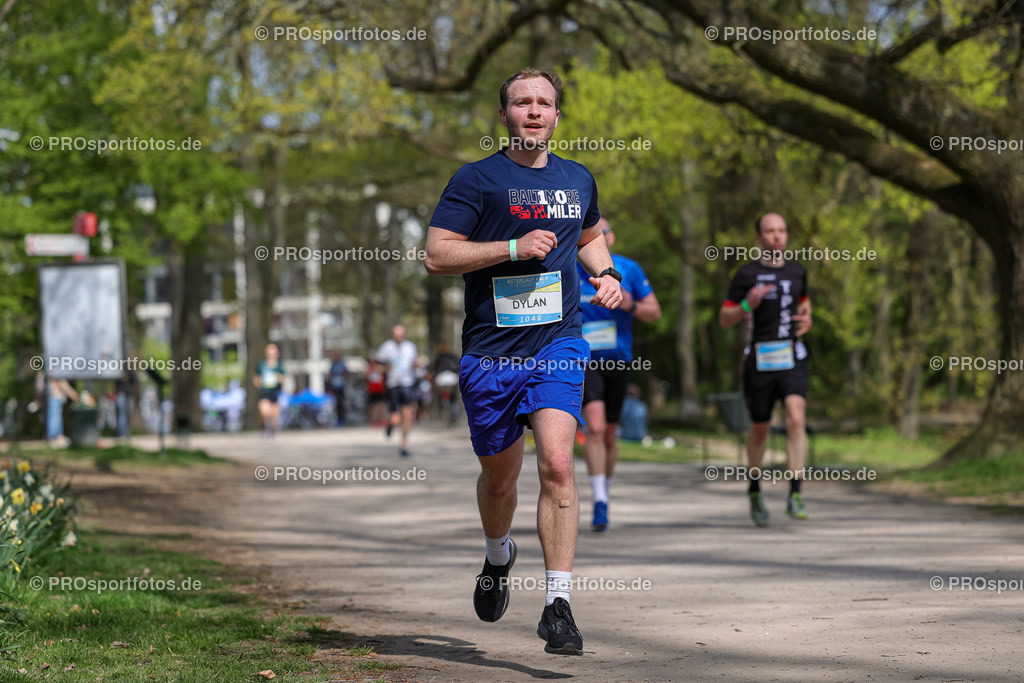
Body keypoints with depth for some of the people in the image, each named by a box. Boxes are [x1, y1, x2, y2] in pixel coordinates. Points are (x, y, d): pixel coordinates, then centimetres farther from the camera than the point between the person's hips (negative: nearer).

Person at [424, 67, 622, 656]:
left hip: (559, 343, 1)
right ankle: (498, 558, 46)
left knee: (557, 463, -18)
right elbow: (437, 255, -9)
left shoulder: (579, 180, 12)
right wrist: (514, 247, -17)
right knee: (499, 476, 13)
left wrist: (606, 274, 12)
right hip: (491, 349, -1)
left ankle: (559, 605, -17)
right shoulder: (476, 179, -3)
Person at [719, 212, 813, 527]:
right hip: (759, 361, -2)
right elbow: (724, 319, 0)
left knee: (796, 420, -19)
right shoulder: (746, 275, -3)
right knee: (760, 429, 9)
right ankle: (755, 492, 33)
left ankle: (795, 495, -20)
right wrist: (748, 305, -18)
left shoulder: (797, 272, 9)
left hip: (792, 359, 2)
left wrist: (807, 319, 6)